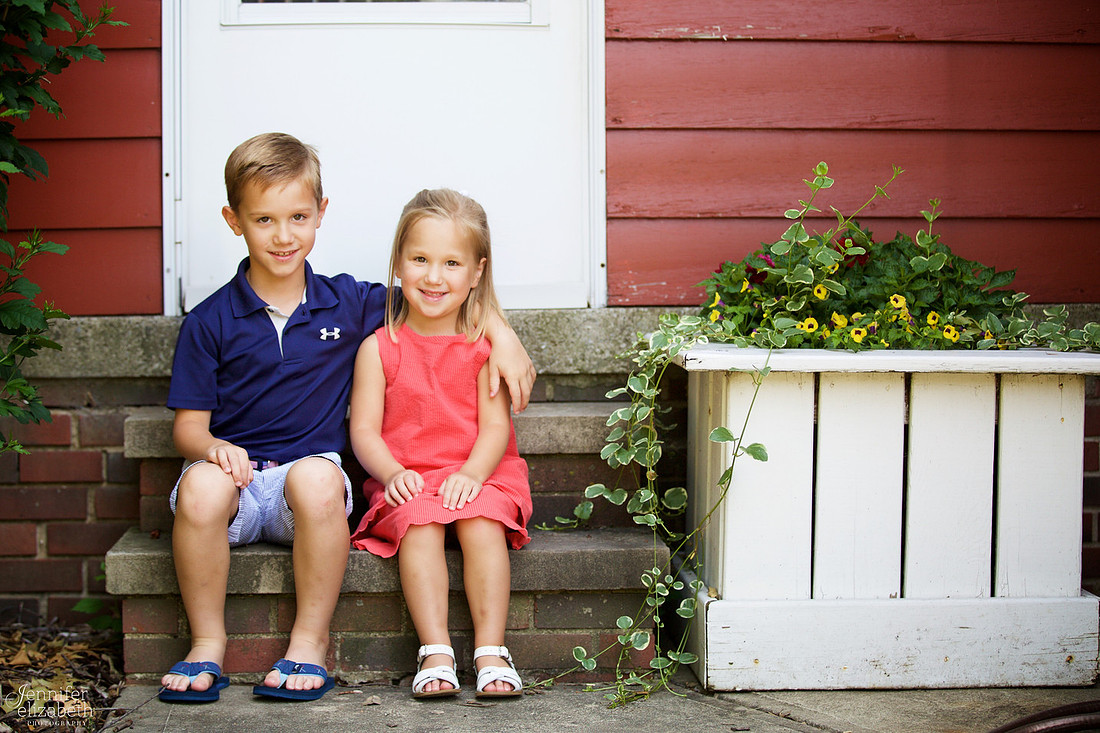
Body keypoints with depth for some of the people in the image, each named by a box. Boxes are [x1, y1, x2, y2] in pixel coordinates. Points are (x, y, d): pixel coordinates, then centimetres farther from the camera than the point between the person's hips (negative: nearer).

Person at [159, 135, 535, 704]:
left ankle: (310, 641, -18)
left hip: (309, 473, 0)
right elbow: (188, 425, 2)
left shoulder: (347, 304, 9)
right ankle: (207, 642, -14)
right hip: (236, 472, 0)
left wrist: (503, 337, 5)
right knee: (200, 487, -36)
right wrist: (213, 447, -21)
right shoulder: (209, 322, 4)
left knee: (317, 477, -36)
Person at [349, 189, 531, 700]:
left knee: (482, 522, -30)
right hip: (407, 481, 0)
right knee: (419, 523, -31)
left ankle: (490, 650, -26)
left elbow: (495, 425, -2)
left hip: (476, 474, 0)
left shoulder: (484, 345, 5)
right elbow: (364, 430, 0)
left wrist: (472, 473, -21)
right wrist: (391, 472, -19)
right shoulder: (379, 348, 5)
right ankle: (435, 651, -32)